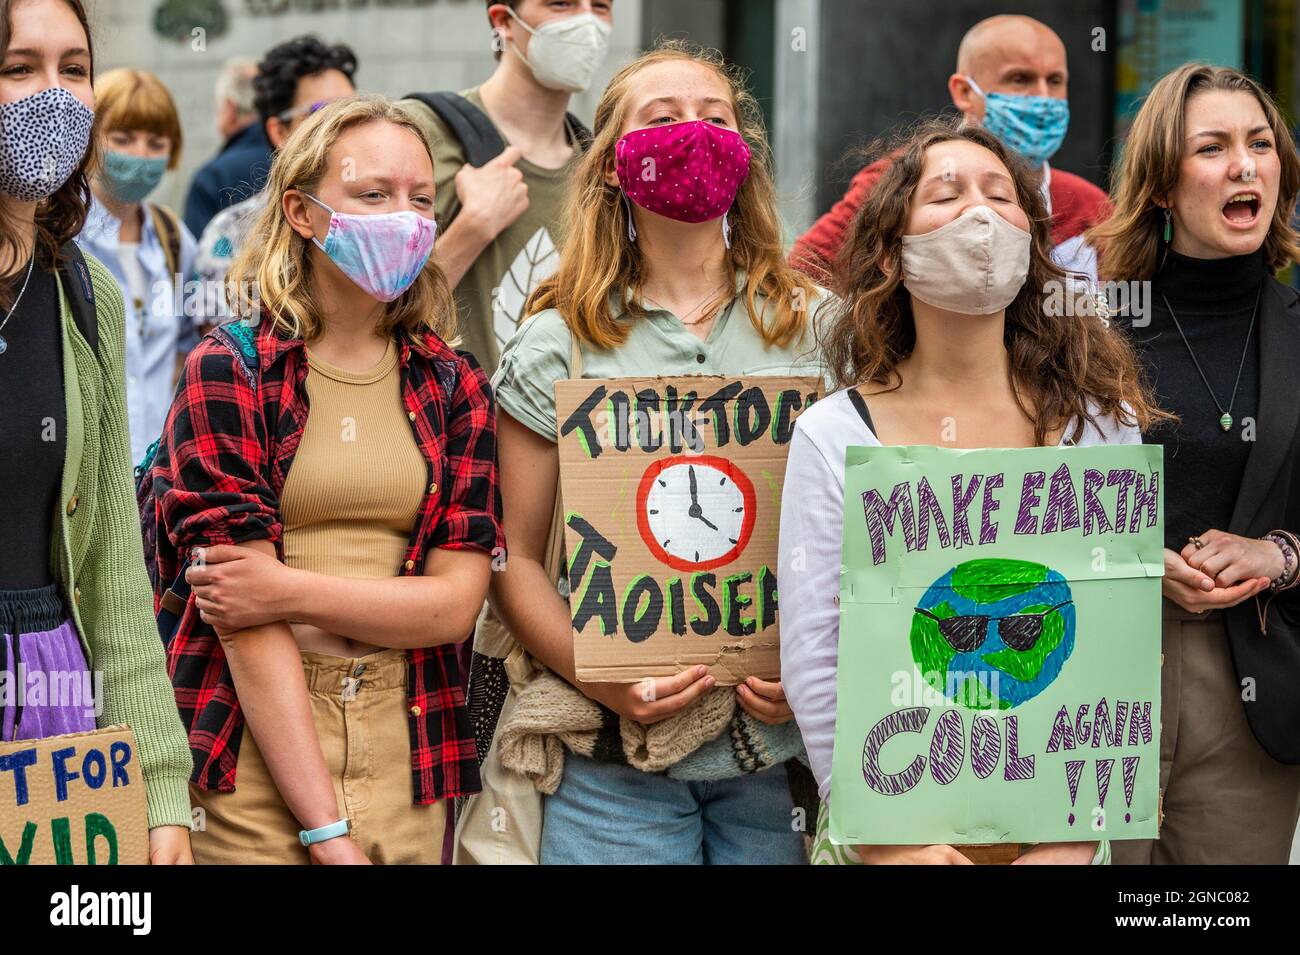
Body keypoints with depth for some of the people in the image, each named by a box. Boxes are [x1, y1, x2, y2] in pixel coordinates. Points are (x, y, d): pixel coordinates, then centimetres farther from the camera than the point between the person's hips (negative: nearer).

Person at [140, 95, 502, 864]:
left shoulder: (455, 385, 8)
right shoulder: (226, 373, -4)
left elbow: (458, 602, 0)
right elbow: (244, 617, -11)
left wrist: (292, 590, -14)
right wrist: (325, 828, -16)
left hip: (409, 764, 3)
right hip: (253, 761, -3)